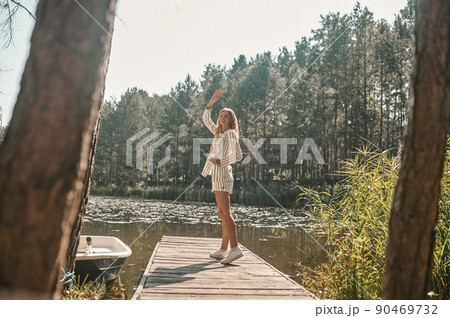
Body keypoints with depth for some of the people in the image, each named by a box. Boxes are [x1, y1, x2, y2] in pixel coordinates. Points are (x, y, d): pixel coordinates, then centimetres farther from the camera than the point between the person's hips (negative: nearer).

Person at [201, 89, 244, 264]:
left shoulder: (231, 134, -4)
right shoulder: (218, 132, 19)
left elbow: (238, 155, -13)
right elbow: (205, 118, 30)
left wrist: (220, 161, -18)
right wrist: (212, 101, 22)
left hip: (222, 173, -9)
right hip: (217, 174, 9)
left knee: (225, 212, -16)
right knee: (223, 213, 8)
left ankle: (235, 248, -19)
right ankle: (223, 249, 12)